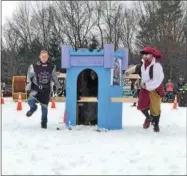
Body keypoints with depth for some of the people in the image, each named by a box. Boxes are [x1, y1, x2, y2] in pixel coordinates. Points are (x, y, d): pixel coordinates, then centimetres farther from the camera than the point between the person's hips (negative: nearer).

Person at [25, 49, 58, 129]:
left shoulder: (51, 67, -1)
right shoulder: (34, 66, -9)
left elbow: (54, 77, 14)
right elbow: (29, 77, 1)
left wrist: (57, 85, 19)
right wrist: (28, 87, -1)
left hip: (46, 90, 2)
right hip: (36, 88, -2)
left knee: (44, 107, 6)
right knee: (31, 100, -26)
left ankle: (44, 123, 26)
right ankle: (33, 108, 11)